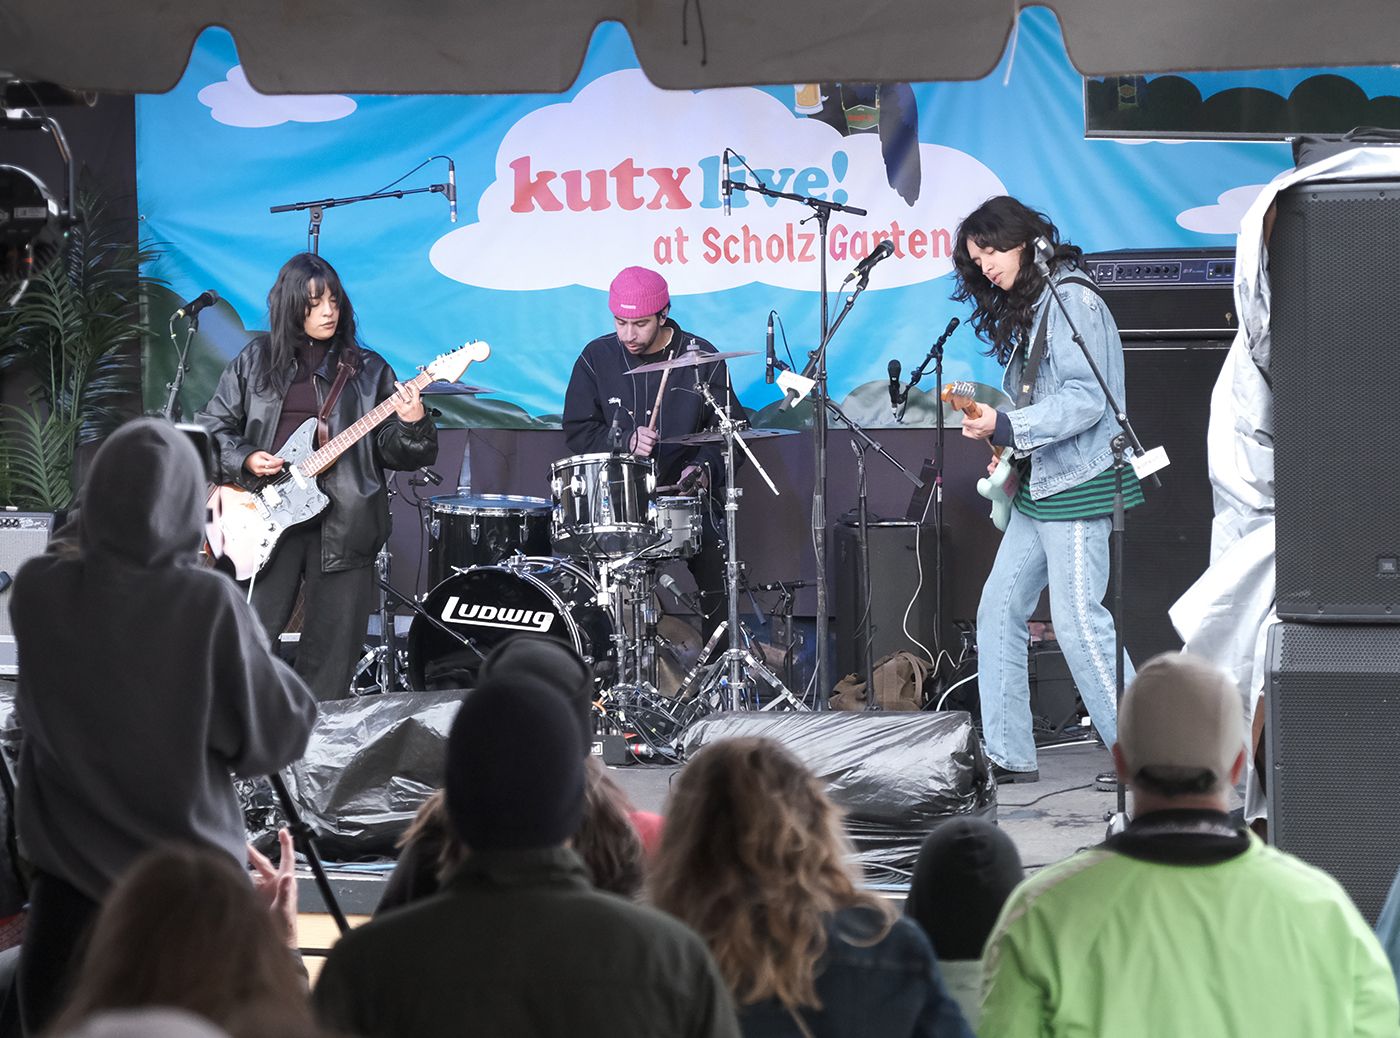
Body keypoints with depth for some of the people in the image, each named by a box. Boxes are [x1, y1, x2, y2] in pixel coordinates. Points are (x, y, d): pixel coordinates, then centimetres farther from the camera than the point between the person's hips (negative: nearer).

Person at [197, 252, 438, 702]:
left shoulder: (367, 370, 9)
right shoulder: (256, 361, 9)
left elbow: (392, 451, 4)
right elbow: (210, 427, 12)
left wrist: (411, 425, -17)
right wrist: (244, 459, -6)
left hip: (341, 524, 0)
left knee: (331, 650, 1)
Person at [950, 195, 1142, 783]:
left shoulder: (1071, 299, -12)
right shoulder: (1025, 308, 17)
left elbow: (1087, 399, -19)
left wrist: (1005, 427, -23)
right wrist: (1002, 445, 5)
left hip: (1077, 484, -10)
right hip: (1036, 486, 10)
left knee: (1078, 621, -12)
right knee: (999, 610, 6)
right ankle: (1008, 756, 10)